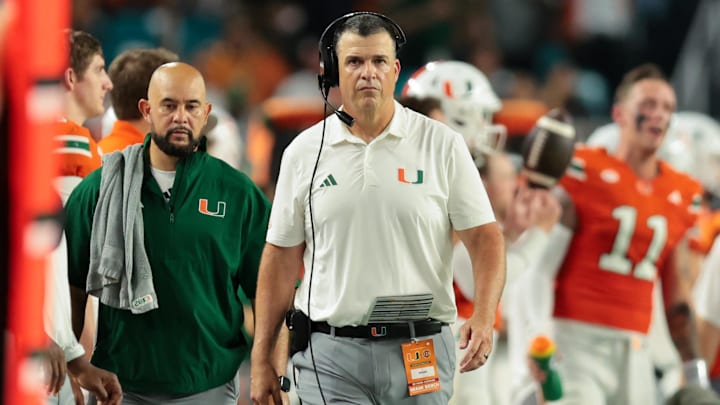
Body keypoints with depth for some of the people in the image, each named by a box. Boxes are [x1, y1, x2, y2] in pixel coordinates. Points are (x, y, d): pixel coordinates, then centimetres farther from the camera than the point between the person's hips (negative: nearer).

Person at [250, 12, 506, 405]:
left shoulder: (442, 145, 2)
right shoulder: (303, 153, 6)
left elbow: (484, 237, 0)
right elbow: (281, 257, 9)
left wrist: (484, 315, -18)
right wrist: (261, 359, 7)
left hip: (420, 354, 0)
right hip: (330, 357, 0)